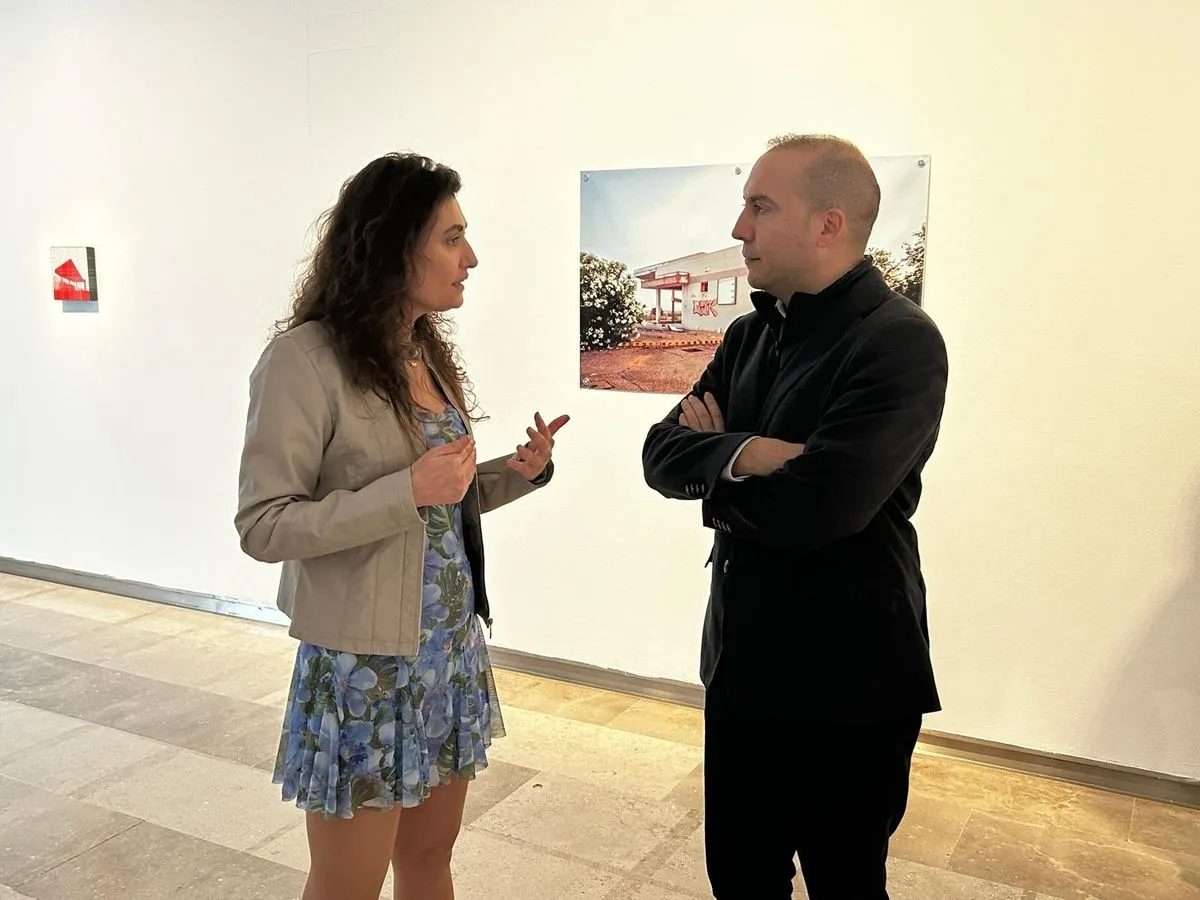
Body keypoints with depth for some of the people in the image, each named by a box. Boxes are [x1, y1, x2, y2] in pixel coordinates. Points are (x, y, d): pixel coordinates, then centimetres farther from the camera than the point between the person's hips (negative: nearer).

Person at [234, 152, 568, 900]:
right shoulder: (307, 358, -17)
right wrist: (409, 492, -26)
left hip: (451, 649, 7)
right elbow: (263, 526, -19)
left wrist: (519, 472, -3)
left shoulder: (429, 351, 6)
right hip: (364, 663, -7)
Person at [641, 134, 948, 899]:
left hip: (843, 679, -7)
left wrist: (714, 474, -8)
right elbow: (661, 454, 0)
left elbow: (812, 509, -27)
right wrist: (742, 455, -21)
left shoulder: (901, 343, -18)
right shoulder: (752, 334, 8)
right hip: (740, 659, 7)